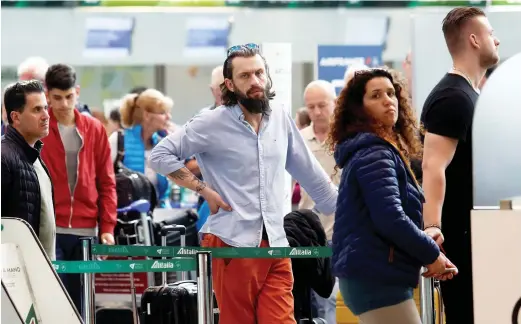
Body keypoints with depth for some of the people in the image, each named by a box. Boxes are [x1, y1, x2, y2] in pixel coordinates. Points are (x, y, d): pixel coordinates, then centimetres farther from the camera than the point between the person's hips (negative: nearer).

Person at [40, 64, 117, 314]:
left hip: (86, 232, 3)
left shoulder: (95, 129, 9)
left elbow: (107, 182, 11)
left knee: (80, 303, 6)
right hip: (49, 232, -3)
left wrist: (107, 226, 3)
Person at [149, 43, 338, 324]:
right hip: (233, 245, -3)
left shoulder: (281, 119, 10)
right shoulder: (212, 123, -3)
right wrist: (204, 190, -7)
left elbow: (309, 172, 19)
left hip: (275, 247, 4)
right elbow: (161, 155, -2)